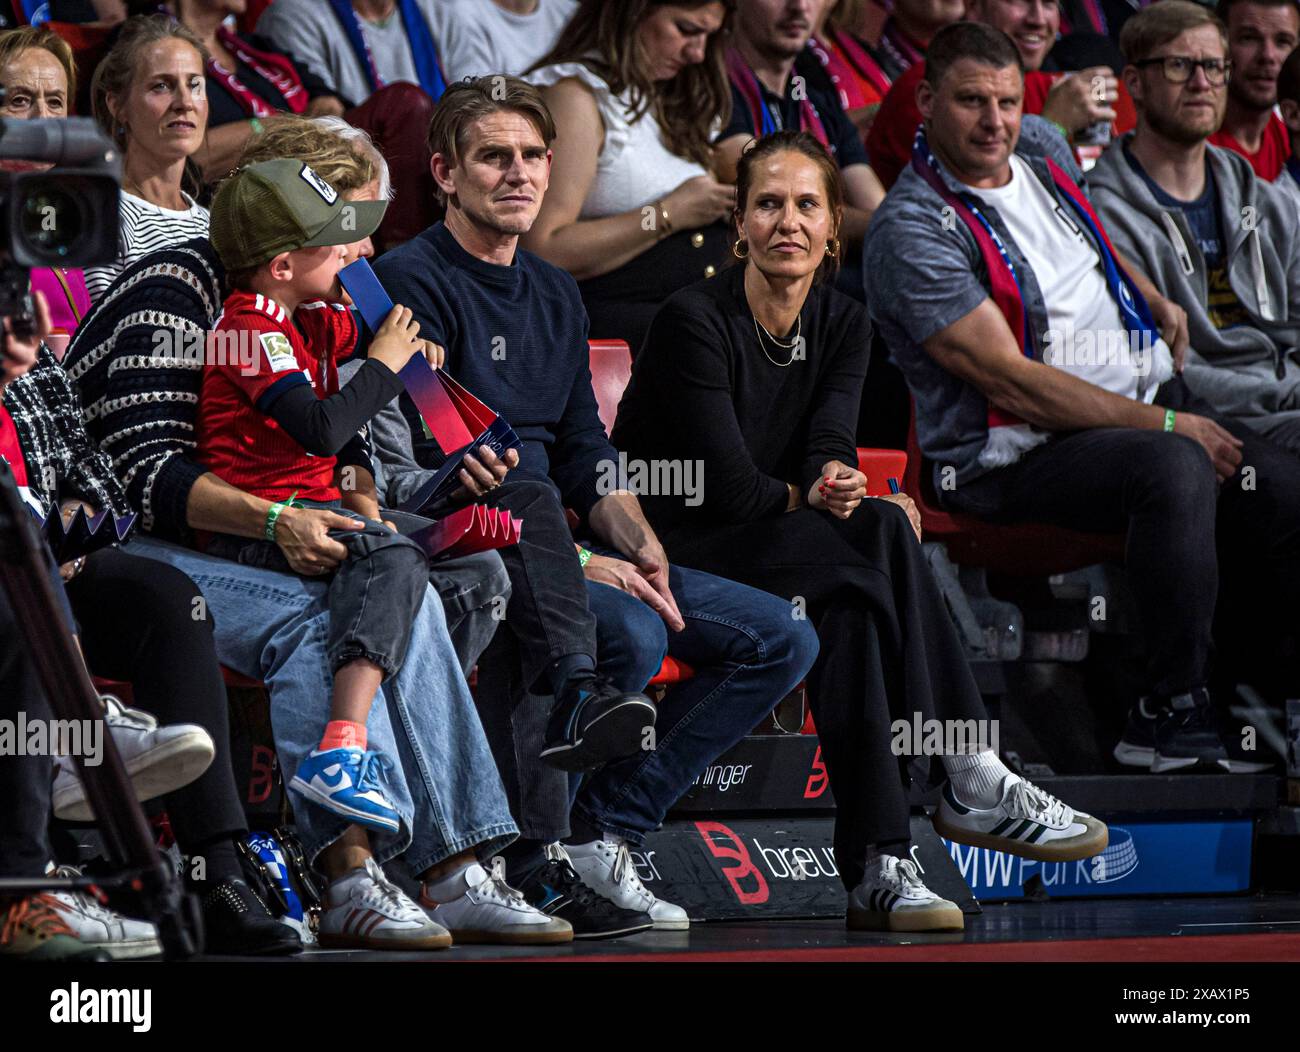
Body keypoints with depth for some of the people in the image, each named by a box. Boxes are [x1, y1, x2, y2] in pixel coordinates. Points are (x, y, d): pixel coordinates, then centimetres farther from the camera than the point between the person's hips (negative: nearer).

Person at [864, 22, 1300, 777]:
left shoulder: (1042, 147, 11)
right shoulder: (912, 229, -14)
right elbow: (1010, 380, -19)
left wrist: (1154, 299, 18)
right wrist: (1164, 425, -20)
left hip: (1153, 402, 8)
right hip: (1018, 454, -8)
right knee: (1176, 469, -35)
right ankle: (1173, 713, -28)